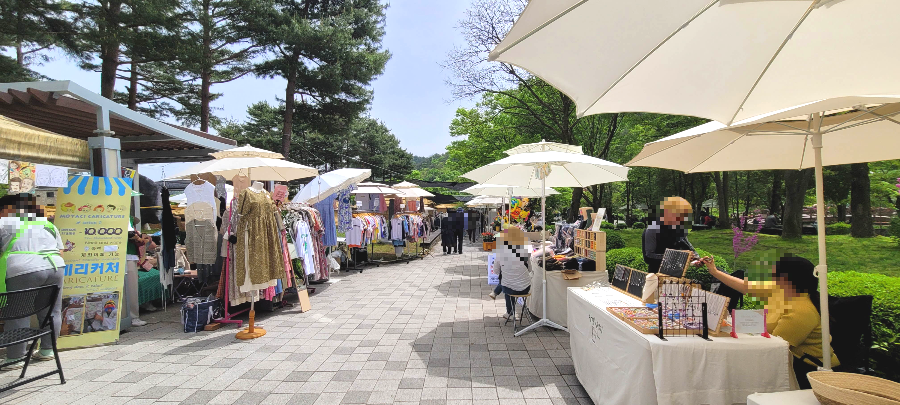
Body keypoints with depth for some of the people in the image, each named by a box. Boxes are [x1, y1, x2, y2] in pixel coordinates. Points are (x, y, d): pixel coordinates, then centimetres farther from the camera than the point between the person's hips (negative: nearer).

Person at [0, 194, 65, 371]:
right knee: (51, 312, 13)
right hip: (56, 267, 5)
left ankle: (14, 358, 8)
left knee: (18, 315, 3)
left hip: (24, 271, -5)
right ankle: (47, 350, 22)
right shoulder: (48, 224, 22)